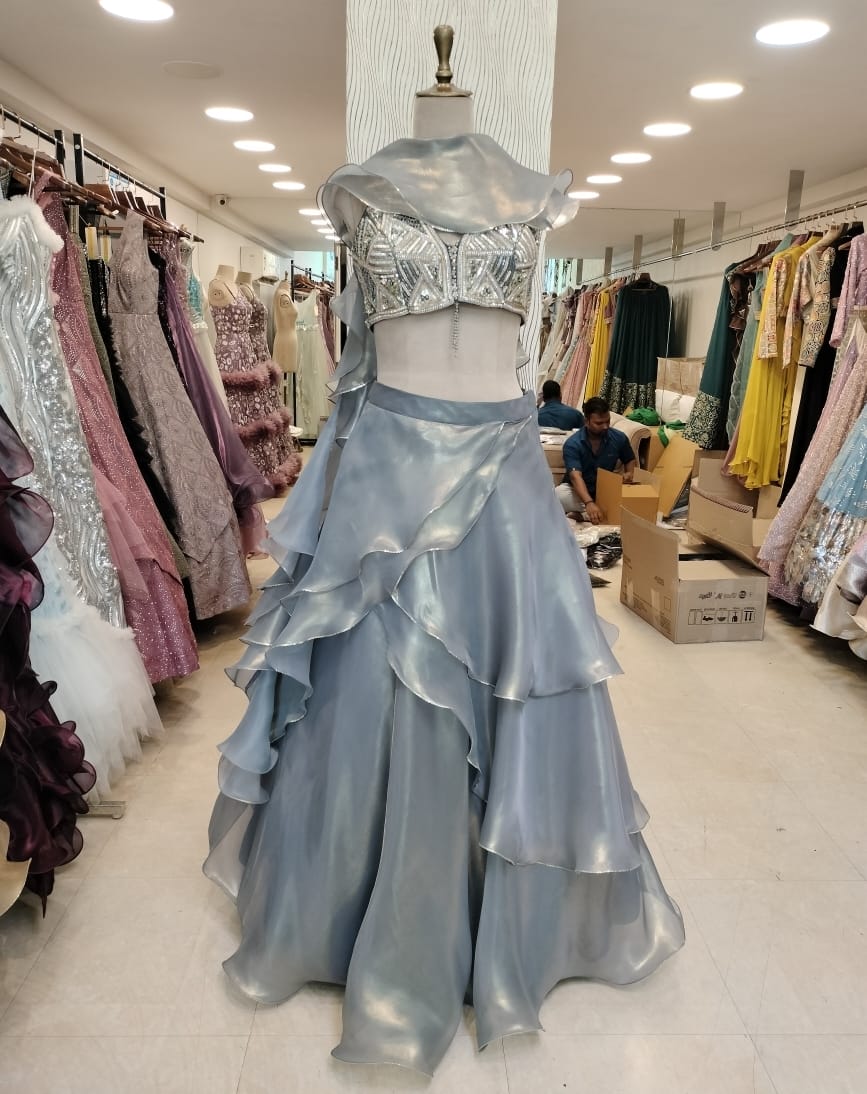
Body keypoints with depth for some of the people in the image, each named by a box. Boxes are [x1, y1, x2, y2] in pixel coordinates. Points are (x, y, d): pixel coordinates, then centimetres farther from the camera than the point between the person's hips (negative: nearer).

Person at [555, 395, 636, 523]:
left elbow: (630, 460, 15)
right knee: (558, 495, -36)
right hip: (578, 490, -3)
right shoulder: (572, 444, -20)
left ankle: (582, 514, -26)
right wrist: (589, 503, -49)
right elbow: (576, 476, -32)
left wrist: (629, 473, -11)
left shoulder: (619, 438, -7)